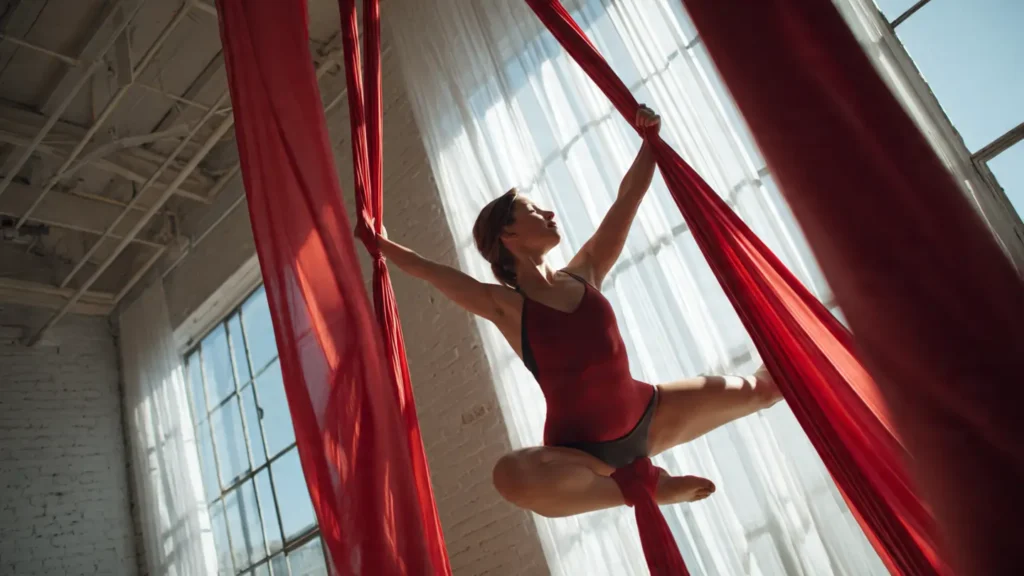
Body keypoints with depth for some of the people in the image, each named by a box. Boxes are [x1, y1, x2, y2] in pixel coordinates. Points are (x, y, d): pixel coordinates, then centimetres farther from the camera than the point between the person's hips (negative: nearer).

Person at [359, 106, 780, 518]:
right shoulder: (505, 306, -10)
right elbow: (423, 268, -5)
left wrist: (650, 136, 3)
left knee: (758, 390, 7)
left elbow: (627, 199, 4)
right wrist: (378, 243, 8)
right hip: (579, 450, -4)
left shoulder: (584, 274, 2)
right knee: (513, 477, -39)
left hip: (647, 417, 4)